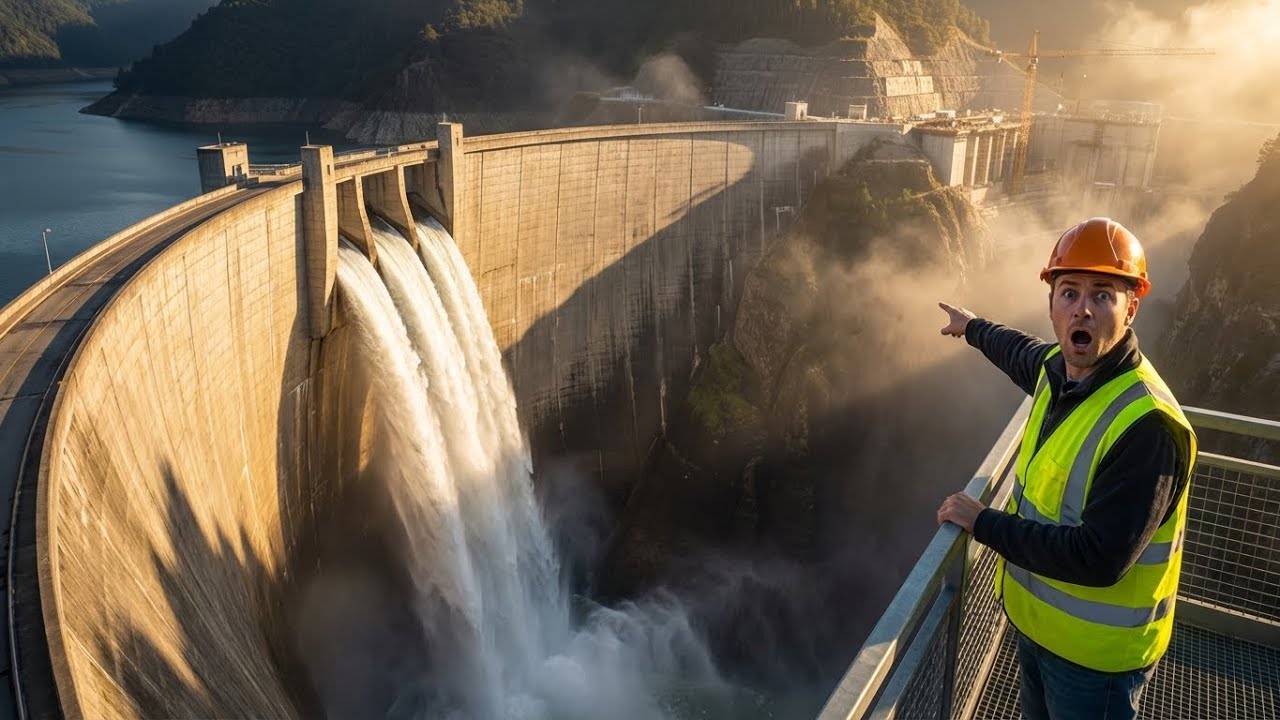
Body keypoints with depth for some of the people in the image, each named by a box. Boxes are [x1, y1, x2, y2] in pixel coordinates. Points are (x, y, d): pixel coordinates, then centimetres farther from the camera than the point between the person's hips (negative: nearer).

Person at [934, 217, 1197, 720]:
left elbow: (1098, 560, -32)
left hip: (1095, 653, -7)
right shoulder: (1060, 368, -6)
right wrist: (975, 329, 38)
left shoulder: (1148, 426, -31)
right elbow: (1026, 355, 20)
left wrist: (983, 523, -23)